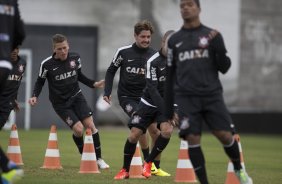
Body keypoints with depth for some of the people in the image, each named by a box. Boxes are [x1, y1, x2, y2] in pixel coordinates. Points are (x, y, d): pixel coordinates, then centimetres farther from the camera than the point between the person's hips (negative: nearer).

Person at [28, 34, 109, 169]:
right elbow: (40, 82, 1)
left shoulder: (75, 58, -4)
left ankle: (99, 159, 0)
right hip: (60, 103, -3)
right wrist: (35, 96, -14)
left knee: (90, 125, -11)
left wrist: (94, 84, 2)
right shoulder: (47, 64, -14)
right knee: (78, 129, -17)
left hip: (76, 97, 3)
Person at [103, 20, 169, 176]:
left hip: (145, 97, 3)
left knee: (155, 130, -4)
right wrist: (107, 91, 0)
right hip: (127, 97, -3)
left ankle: (156, 167, 12)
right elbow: (111, 71, 8)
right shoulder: (123, 52, -6)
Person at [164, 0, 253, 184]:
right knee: (192, 139, -10)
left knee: (225, 135, -9)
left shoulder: (212, 36, 7)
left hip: (212, 95, -1)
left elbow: (224, 68, 3)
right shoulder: (174, 40, 11)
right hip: (186, 98, 1)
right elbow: (170, 76, 15)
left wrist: (219, 48, -16)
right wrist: (168, 108, 12)